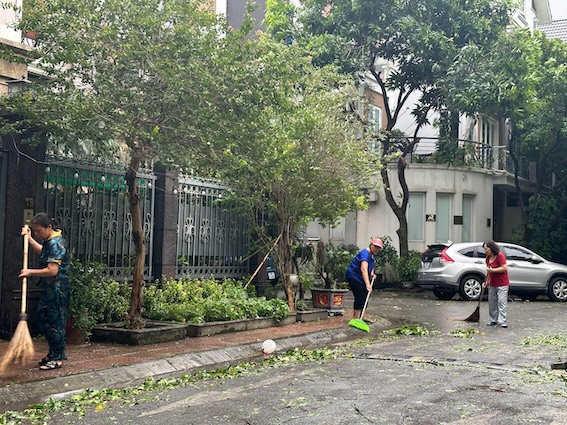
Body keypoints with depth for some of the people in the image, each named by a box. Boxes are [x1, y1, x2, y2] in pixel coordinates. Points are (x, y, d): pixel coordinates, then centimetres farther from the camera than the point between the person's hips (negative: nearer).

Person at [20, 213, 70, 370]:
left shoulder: (56, 244, -21)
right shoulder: (49, 241, 10)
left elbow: (52, 271, -26)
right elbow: (41, 252, 33)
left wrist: (31, 272, -16)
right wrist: (29, 238, 24)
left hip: (57, 291, -11)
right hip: (49, 290, 11)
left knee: (55, 323, -2)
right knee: (43, 319, 18)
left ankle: (58, 358, 8)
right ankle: (53, 353, 29)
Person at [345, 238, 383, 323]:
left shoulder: (373, 255, 6)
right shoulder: (365, 253, -25)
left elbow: (371, 266, 26)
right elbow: (363, 269, -39)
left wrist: (372, 273, 2)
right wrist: (368, 284, -48)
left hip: (360, 278, 10)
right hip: (353, 275, -10)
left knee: (365, 297, 10)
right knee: (360, 296, -17)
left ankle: (362, 317, 17)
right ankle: (355, 318, -16)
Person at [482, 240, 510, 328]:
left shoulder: (500, 256, -15)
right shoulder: (488, 258, 8)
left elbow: (504, 268, -23)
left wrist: (492, 270, -23)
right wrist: (486, 281, 15)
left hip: (502, 284, -8)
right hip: (492, 284, 8)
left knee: (502, 302, -10)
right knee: (492, 302, 9)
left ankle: (502, 321, -11)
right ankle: (493, 320, 18)